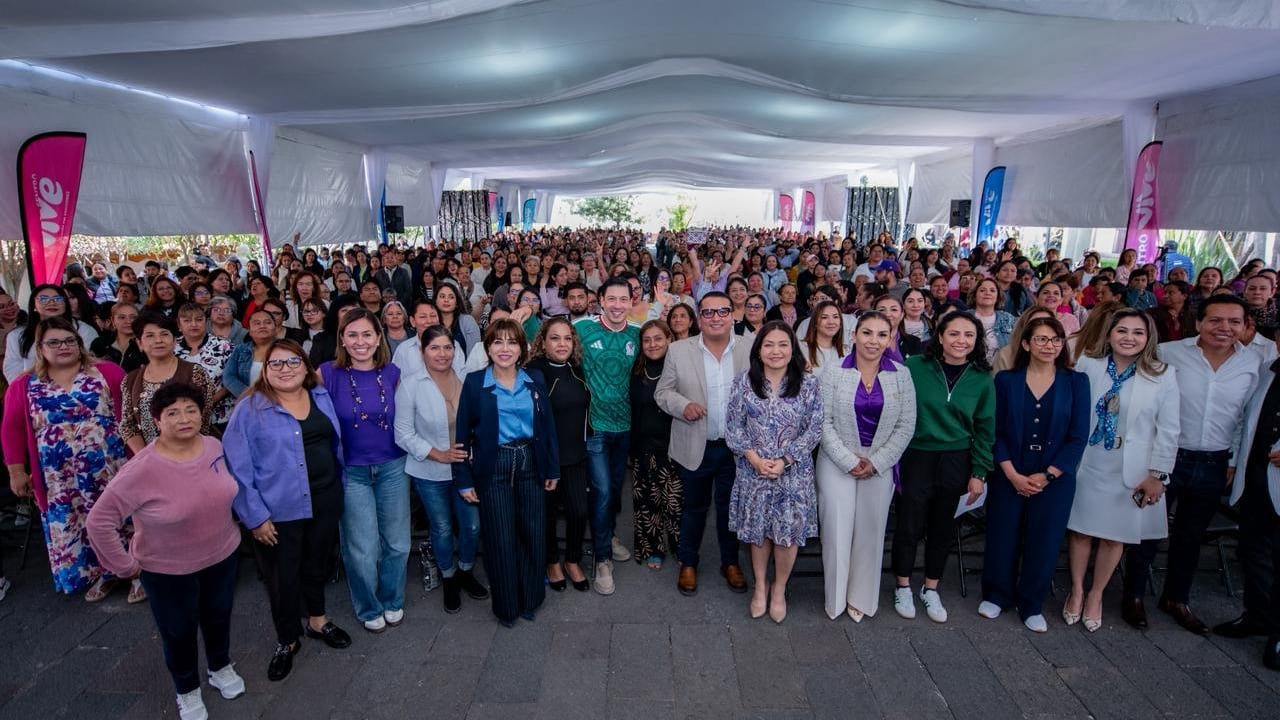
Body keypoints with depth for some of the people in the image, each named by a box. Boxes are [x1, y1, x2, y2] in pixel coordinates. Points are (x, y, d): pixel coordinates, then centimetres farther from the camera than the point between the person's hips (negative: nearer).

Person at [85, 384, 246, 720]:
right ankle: (187, 690, 43)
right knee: (179, 632, 18)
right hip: (167, 570, -4)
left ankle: (221, 668, 52)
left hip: (223, 556, 4)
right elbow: (98, 521, -21)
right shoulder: (142, 469, -28)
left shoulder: (215, 447, -12)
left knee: (218, 617, 25)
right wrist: (126, 565, -14)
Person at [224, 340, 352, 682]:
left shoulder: (322, 398, 2)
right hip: (278, 511, -4)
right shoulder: (250, 409, -11)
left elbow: (337, 445, 12)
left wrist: (339, 486, 10)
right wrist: (255, 516, -13)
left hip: (325, 501, 4)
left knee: (317, 564, 21)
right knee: (283, 577, 10)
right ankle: (287, 640, 33)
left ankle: (317, 621, 44)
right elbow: (237, 468, -12)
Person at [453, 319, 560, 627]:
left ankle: (531, 599, 28)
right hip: (493, 468, -2)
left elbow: (548, 426, 6)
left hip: (531, 464, 2)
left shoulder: (535, 379, 3)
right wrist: (464, 479, -4)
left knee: (534, 534, 8)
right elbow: (464, 433, -2)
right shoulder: (474, 383, -4)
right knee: (500, 539, 5)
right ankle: (506, 606, 23)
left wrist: (553, 468, 5)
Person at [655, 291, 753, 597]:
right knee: (694, 507, 15)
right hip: (695, 447, -1)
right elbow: (662, 392, 0)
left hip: (736, 446, 1)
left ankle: (730, 562, 37)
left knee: (730, 506, 16)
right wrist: (683, 405, -20)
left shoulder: (750, 351, -3)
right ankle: (688, 564, 34)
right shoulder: (678, 350, -5)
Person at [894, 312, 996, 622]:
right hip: (916, 458, -2)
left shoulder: (982, 379, -1)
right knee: (909, 527, 4)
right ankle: (903, 587, 27)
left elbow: (984, 430, 5)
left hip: (955, 462, 3)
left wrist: (978, 472, 3)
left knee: (943, 529, 13)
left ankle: (931, 590, 32)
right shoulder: (914, 367, -10)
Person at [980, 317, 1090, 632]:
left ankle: (1031, 605, 26)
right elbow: (996, 432, -2)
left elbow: (1078, 437, -3)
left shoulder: (1076, 382, 0)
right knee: (1002, 538, 7)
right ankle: (996, 595, 28)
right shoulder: (1006, 380, -1)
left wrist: (1046, 476, -9)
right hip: (1009, 477, 0)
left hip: (1055, 480, 0)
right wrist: (1013, 475, -11)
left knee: (1044, 543, 8)